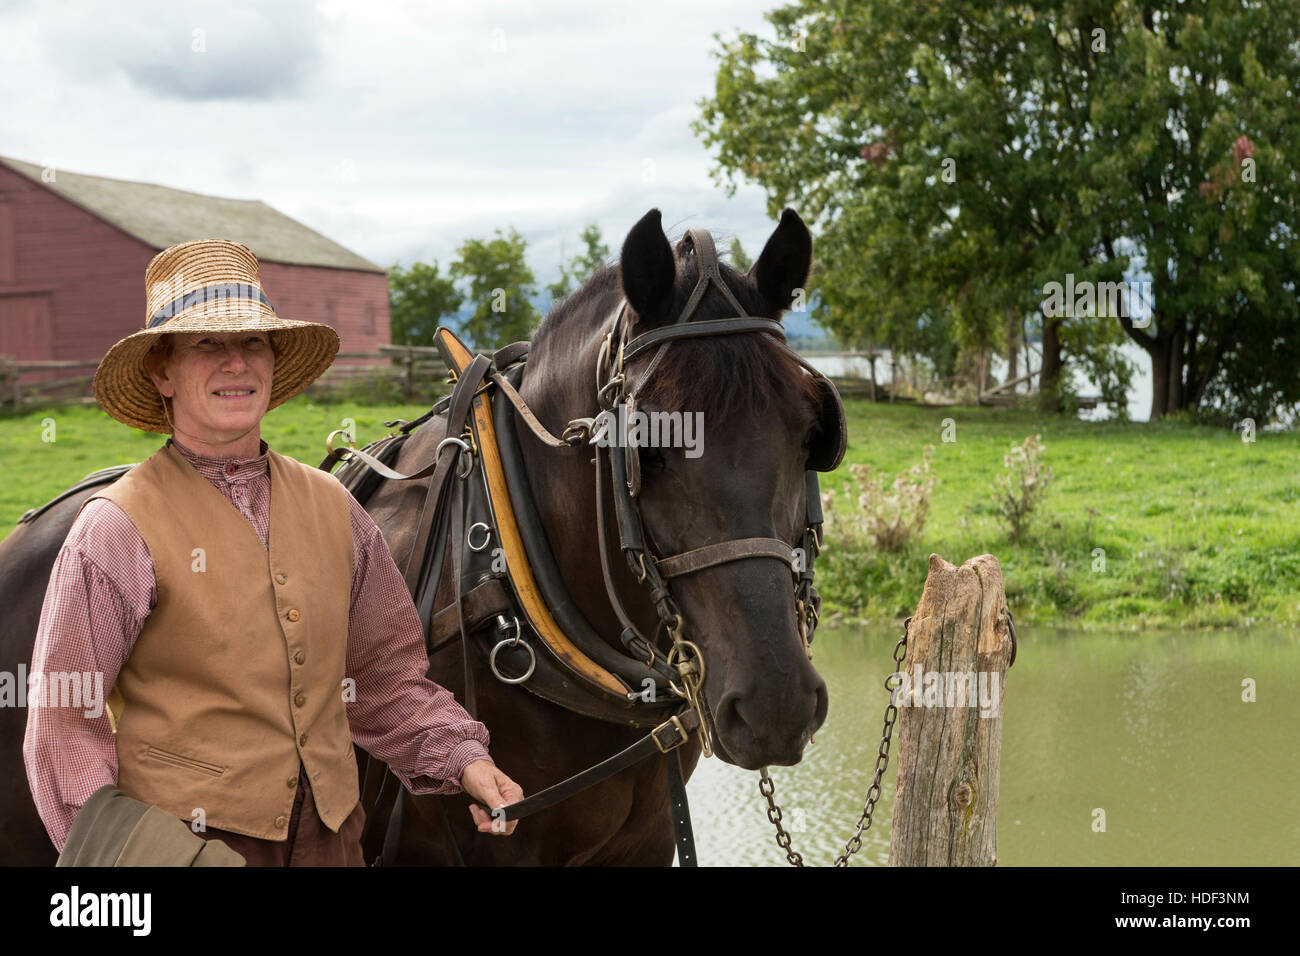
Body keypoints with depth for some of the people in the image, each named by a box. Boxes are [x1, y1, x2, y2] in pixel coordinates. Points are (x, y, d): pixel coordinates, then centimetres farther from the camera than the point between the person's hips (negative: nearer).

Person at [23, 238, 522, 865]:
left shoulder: (333, 506, 5)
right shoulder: (119, 528, -10)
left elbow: (384, 672, 12)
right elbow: (65, 728, -9)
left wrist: (462, 759, -2)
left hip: (330, 835, 5)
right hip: (186, 838, -4)